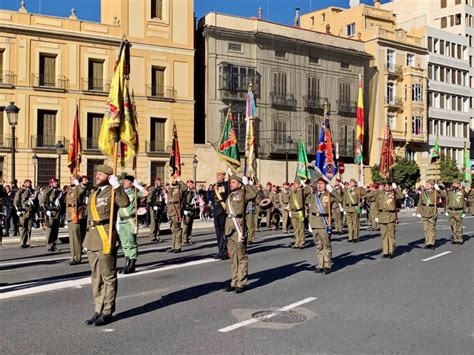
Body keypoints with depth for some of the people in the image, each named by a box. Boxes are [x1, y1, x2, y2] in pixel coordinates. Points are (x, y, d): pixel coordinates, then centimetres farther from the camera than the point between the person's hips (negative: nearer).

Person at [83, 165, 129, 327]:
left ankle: (107, 312, 8)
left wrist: (117, 185, -28)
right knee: (96, 277, 14)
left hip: (106, 239, -9)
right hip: (93, 239, 9)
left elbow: (125, 203, -26)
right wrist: (87, 239, 23)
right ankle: (99, 310, 23)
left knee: (108, 277, 0)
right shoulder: (94, 193, 19)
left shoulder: (112, 192, -5)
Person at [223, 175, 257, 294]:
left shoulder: (242, 194, -4)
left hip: (239, 227, -8)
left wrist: (246, 183, -12)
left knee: (241, 256, -1)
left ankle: (241, 283, 4)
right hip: (229, 228, 8)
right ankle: (234, 282, 22)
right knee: (233, 256, 14)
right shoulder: (229, 196, 18)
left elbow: (254, 194, -23)